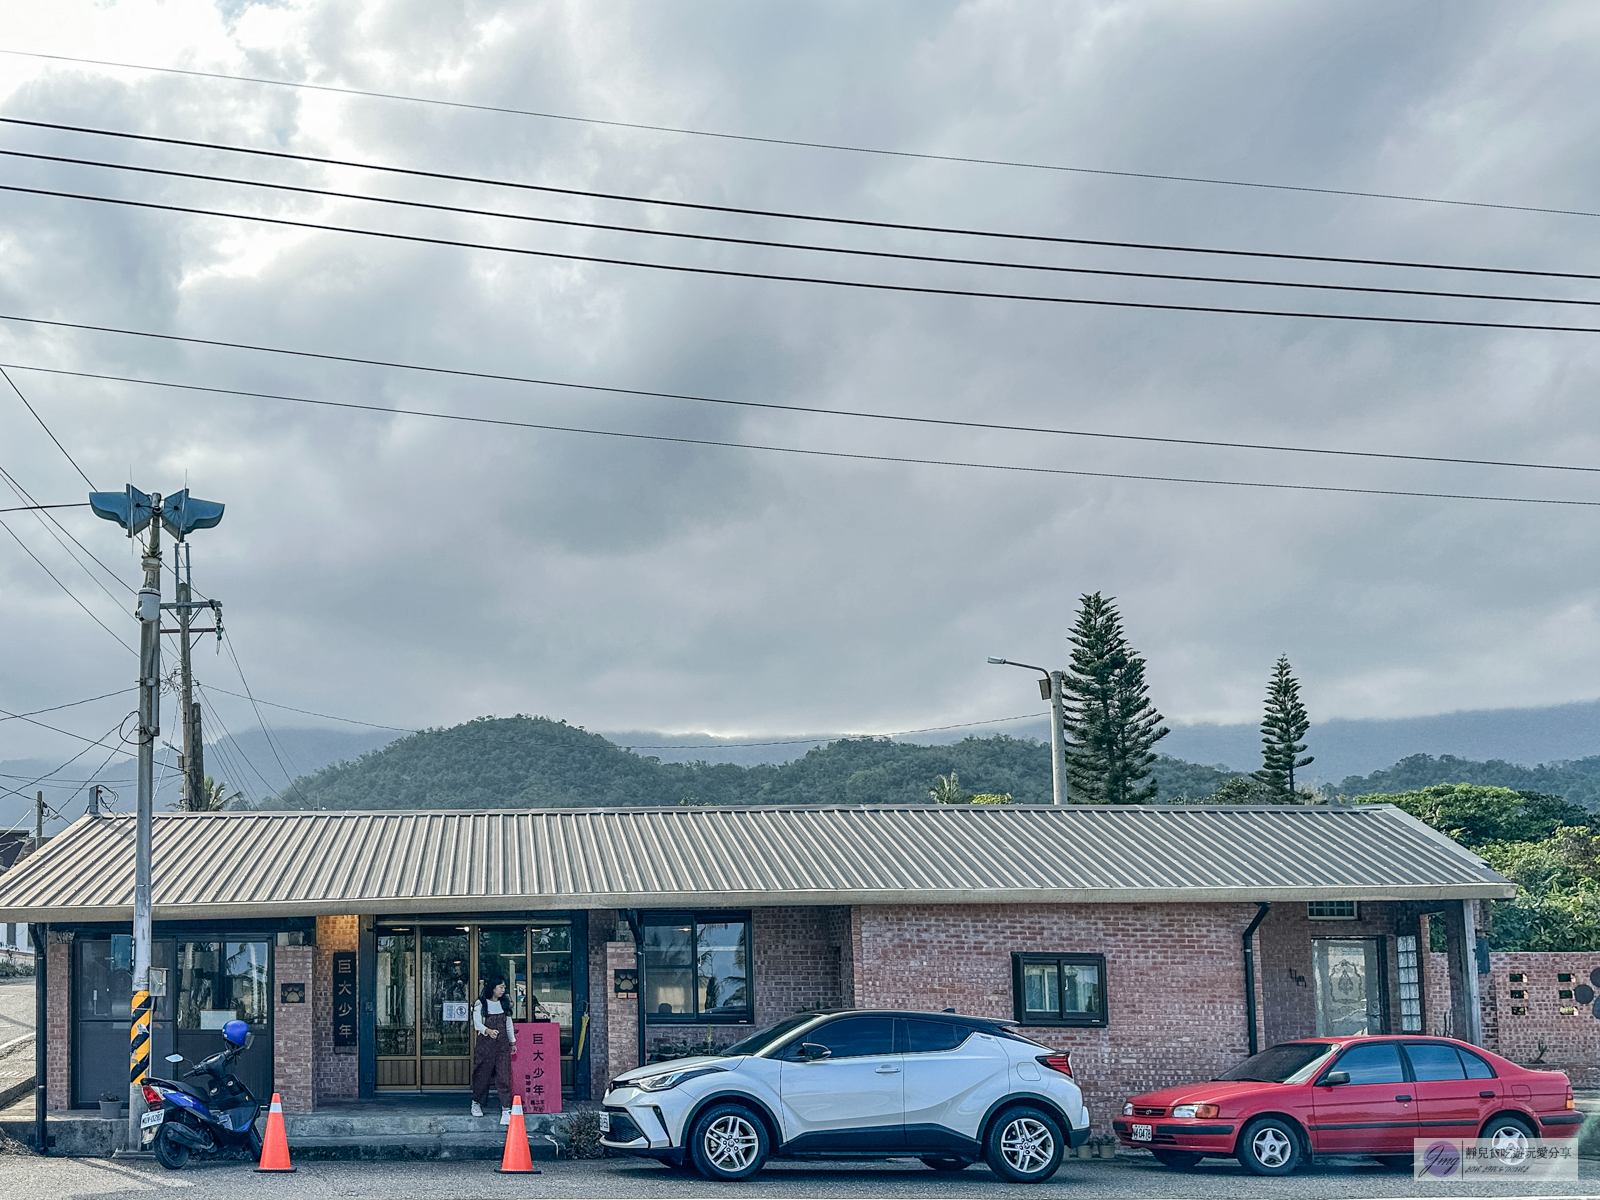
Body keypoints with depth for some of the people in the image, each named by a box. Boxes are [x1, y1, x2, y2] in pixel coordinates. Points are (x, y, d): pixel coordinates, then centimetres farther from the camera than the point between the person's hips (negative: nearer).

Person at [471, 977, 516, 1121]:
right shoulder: (480, 1004, -4)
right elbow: (477, 1023, -15)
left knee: (504, 1076, -7)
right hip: (485, 1044, -3)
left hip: (502, 1045, 3)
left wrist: (512, 1042, 21)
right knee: (482, 1074, 6)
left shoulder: (504, 1004, 11)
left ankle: (506, 1109, -9)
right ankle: (476, 1103, 30)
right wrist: (488, 1031, -33)